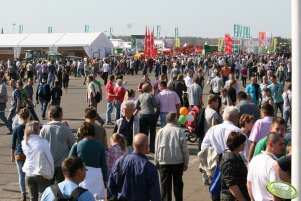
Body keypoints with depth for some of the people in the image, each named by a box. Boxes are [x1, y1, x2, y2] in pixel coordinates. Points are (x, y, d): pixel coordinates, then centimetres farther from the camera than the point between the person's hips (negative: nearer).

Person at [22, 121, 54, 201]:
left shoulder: (24, 143, -3)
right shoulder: (43, 142, -15)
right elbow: (50, 158, -8)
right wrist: (52, 172, 3)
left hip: (29, 174, 4)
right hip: (42, 174, -4)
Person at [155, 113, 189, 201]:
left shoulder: (161, 131, -2)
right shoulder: (179, 131, -7)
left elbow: (157, 149, 2)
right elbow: (184, 148, -6)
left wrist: (156, 161, 12)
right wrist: (186, 162, 3)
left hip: (164, 162, 1)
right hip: (178, 161, 0)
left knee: (165, 184, 3)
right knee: (178, 184, 13)